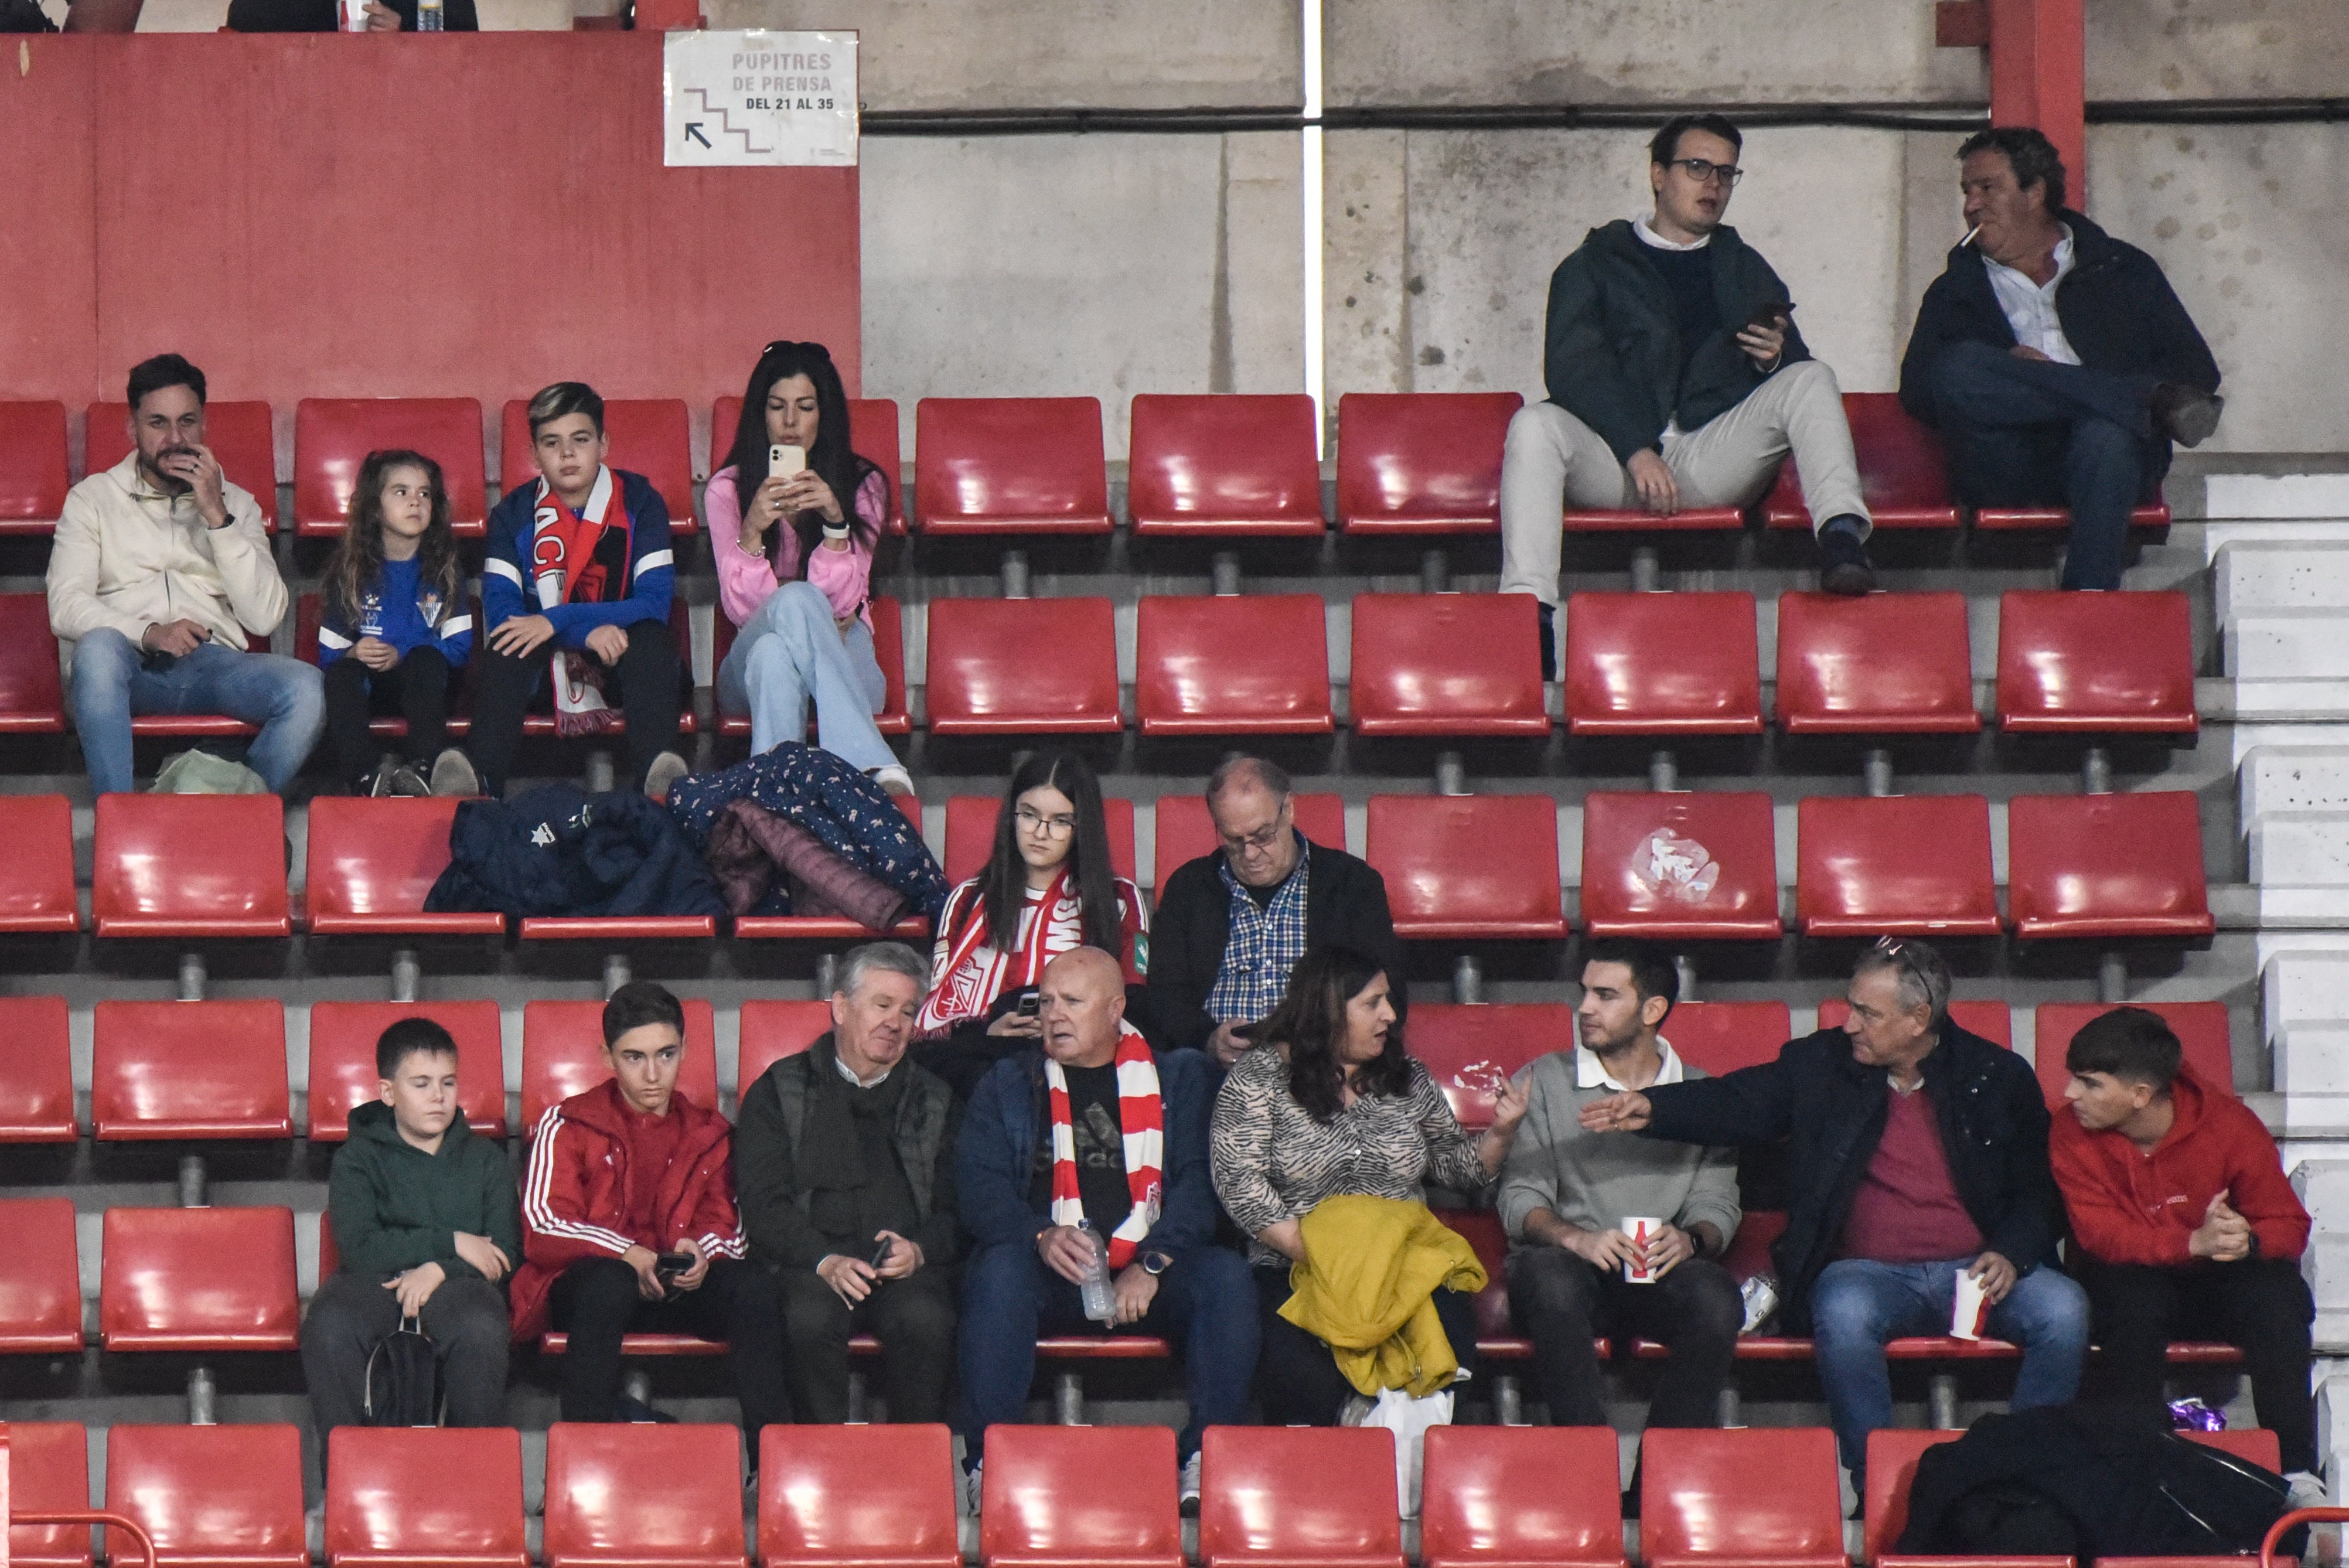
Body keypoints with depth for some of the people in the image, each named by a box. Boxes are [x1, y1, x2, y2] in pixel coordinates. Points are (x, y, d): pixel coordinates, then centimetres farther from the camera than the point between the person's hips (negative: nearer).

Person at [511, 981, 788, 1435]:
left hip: (679, 1292, 3)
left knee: (755, 1287, -28)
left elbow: (726, 1224, 12)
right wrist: (628, 1256, -21)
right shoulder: (568, 1125, 7)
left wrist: (701, 1251, -15)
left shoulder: (707, 1133, 17)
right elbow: (543, 1228, -5)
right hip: (581, 1290, -3)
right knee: (608, 1282, -40)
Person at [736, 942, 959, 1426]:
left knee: (925, 1321, -32)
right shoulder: (779, 1091, 14)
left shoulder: (935, 1101, 23)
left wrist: (919, 1250, -9)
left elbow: (957, 1208, 14)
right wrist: (826, 1261, -14)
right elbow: (763, 1204, 2)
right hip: (811, 1264, -1)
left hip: (906, 1265, 2)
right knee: (812, 1319, -35)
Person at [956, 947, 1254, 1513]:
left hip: (1150, 1273, 1)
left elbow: (1198, 1181, 3)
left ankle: (1206, 1461, -27)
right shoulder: (1008, 1083, 17)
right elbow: (979, 1183, 3)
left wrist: (1150, 1264, -13)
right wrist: (1041, 1237, -18)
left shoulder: (1177, 1077, 16)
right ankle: (988, 1463, -32)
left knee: (1225, 1275, -29)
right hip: (1051, 1274, 0)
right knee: (999, 1271, -34)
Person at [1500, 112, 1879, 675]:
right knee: (1535, 426, -31)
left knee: (1811, 380, -18)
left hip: (1714, 454, 2)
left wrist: (1775, 358, -7)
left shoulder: (1743, 269, 26)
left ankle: (1841, 536, -41)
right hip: (1615, 454, -2)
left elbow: (1794, 374, 19)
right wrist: (1638, 452, -17)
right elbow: (1571, 368, -2)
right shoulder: (1596, 264, 15)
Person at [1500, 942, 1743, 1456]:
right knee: (1549, 1277, -37)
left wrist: (1690, 1239, -15)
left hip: (1661, 1273, 1)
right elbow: (1520, 1199, 2)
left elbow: (1718, 1204, 9)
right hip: (1570, 1264, -1)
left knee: (1716, 1297, -33)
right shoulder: (1543, 1083, 12)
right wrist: (1575, 1237, -19)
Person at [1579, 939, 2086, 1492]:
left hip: (1977, 1268, 1)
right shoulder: (1820, 1065, 7)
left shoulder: (2000, 1077, 5)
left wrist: (2011, 1254, -11)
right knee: (1843, 1314, -37)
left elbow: (2039, 1190, 8)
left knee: (2062, 1310, -29)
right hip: (1871, 1271, -1)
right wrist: (1650, 1109, -15)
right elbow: (1737, 1103, 3)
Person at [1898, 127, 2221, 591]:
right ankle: (2151, 400, -29)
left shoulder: (2123, 269, 24)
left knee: (2106, 434, -38)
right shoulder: (1957, 289, 27)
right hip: (2008, 467, 1)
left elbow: (2198, 370, 11)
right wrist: (2006, 371, -10)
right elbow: (1917, 389, 10)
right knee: (1958, 367, -30)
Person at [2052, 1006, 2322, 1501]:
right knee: (2132, 1294, -35)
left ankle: (2297, 1471, -30)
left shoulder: (2230, 1124, -14)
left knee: (2278, 1295, -31)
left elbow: (2288, 1225, -10)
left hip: (2220, 1284, 1)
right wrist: (2194, 1242, -40)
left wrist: (2248, 1241, -36)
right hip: (2133, 1279, 0)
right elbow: (2102, 1235, -23)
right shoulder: (2072, 1138, -14)